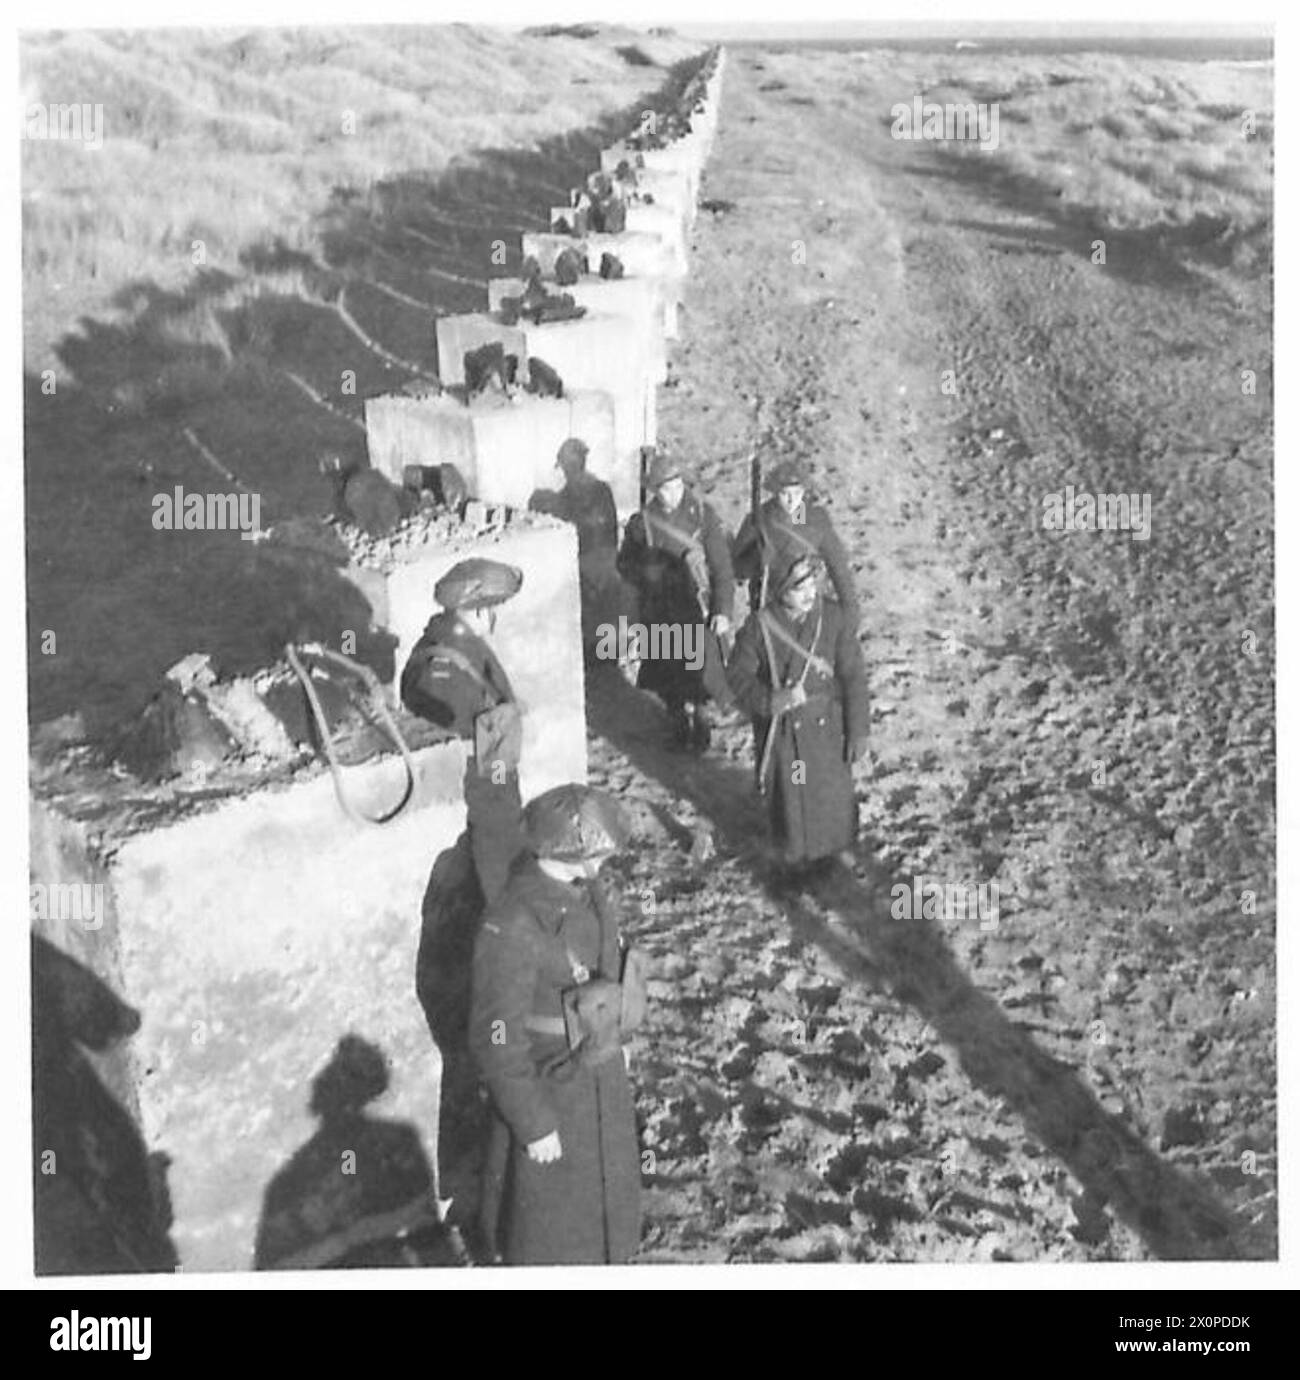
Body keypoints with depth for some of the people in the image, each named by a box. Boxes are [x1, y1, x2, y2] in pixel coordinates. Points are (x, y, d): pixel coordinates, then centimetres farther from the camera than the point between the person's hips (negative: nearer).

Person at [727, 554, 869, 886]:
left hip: (826, 726, 2)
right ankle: (793, 858, 39)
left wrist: (857, 731, -6)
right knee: (789, 800, 12)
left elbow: (853, 675, -7)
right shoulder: (759, 627, -18)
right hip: (781, 731, -2)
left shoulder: (833, 617, -14)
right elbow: (738, 677, -9)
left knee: (833, 794, 15)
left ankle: (823, 852, 44)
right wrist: (769, 700, -29)